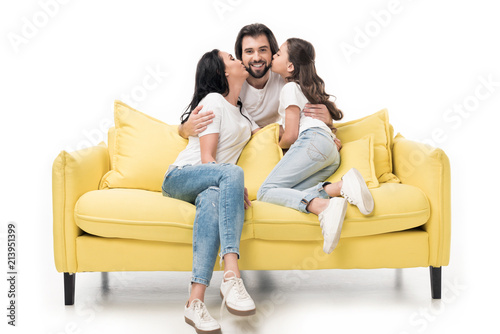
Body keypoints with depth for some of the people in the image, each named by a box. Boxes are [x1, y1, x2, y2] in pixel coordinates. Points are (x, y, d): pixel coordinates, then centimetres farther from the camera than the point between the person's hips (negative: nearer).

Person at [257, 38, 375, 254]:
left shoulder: (290, 88, 6)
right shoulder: (307, 88, 34)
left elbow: (291, 135, -3)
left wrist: (279, 145, 21)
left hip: (313, 141, -9)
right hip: (332, 154, 9)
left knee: (266, 192, -18)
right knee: (286, 193, -11)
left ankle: (323, 207, -43)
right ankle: (342, 186, -31)